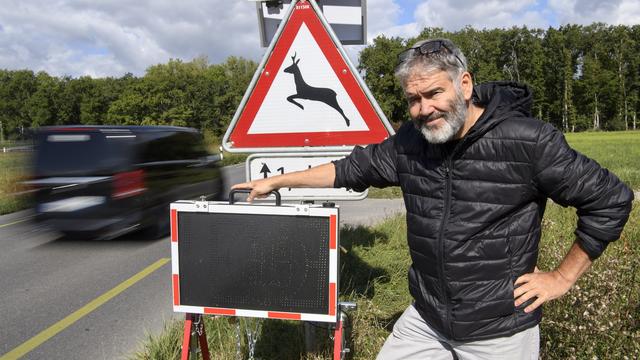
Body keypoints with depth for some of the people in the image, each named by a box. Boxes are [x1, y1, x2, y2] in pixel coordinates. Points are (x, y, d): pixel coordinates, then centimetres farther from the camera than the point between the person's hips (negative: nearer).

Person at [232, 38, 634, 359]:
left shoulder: (528, 140, -18)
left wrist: (562, 277, -7)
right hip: (425, 320, 5)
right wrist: (276, 181, 11)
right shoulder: (410, 142, -3)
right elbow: (353, 168, 8)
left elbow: (611, 199, -9)